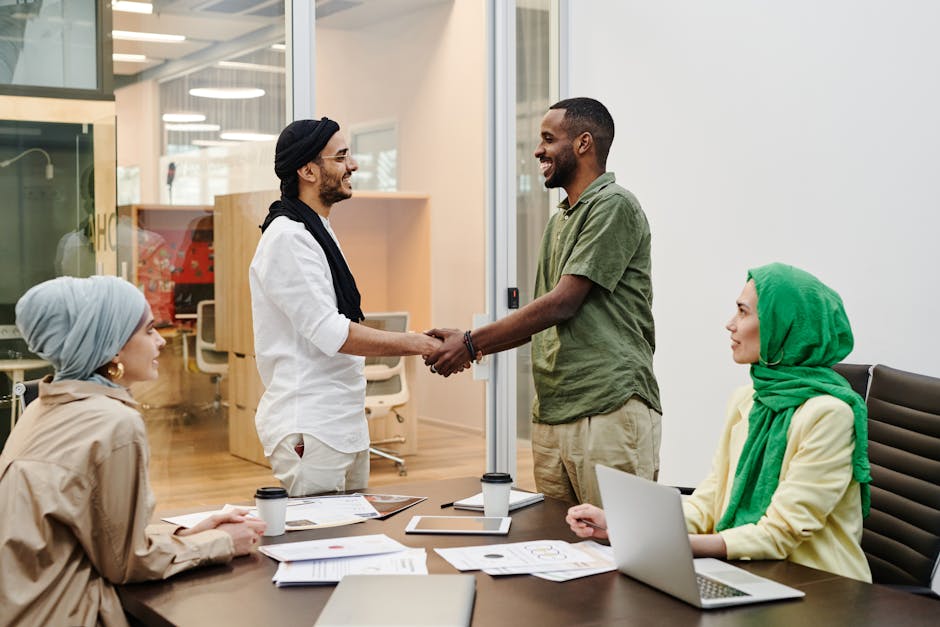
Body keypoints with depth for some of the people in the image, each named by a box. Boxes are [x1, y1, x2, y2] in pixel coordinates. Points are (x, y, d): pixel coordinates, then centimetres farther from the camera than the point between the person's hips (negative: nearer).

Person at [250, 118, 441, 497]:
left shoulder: (319, 233, 17)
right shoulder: (288, 237, -15)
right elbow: (330, 334, -21)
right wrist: (415, 344, -17)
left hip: (345, 423, 10)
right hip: (308, 430, -10)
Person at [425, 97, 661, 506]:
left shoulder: (614, 207, -8)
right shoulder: (559, 222, 21)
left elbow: (563, 303, -14)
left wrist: (472, 343, -10)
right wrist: (470, 346, 9)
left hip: (608, 412, -9)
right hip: (551, 417, 9)